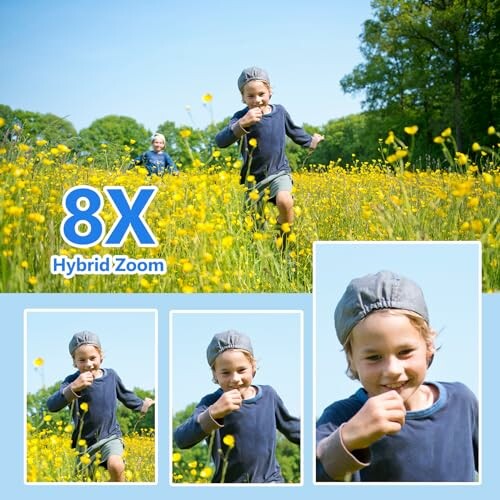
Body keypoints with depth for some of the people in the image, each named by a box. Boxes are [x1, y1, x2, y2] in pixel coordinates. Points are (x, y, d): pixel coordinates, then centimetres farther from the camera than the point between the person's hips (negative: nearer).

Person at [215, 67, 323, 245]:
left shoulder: (280, 111, 2)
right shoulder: (242, 117, -12)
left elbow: (293, 130, 24)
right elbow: (220, 141, -28)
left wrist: (310, 141, 39)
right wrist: (242, 123, -39)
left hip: (279, 172, 1)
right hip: (255, 178, -1)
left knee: (284, 202, -30)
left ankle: (284, 245, -12)